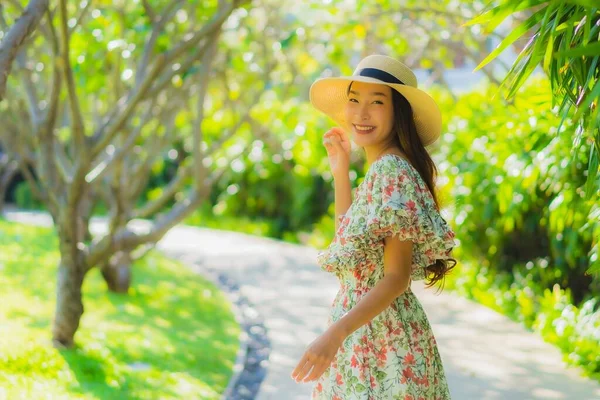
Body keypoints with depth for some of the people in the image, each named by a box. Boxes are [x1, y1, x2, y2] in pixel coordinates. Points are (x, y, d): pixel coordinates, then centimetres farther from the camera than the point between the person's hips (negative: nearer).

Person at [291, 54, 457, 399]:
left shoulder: (391, 170, -17)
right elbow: (349, 245, 17)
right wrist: (340, 171, 16)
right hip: (364, 335, 10)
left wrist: (336, 333, -29)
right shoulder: (383, 169, 11)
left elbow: (397, 276, -21)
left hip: (381, 336, -10)